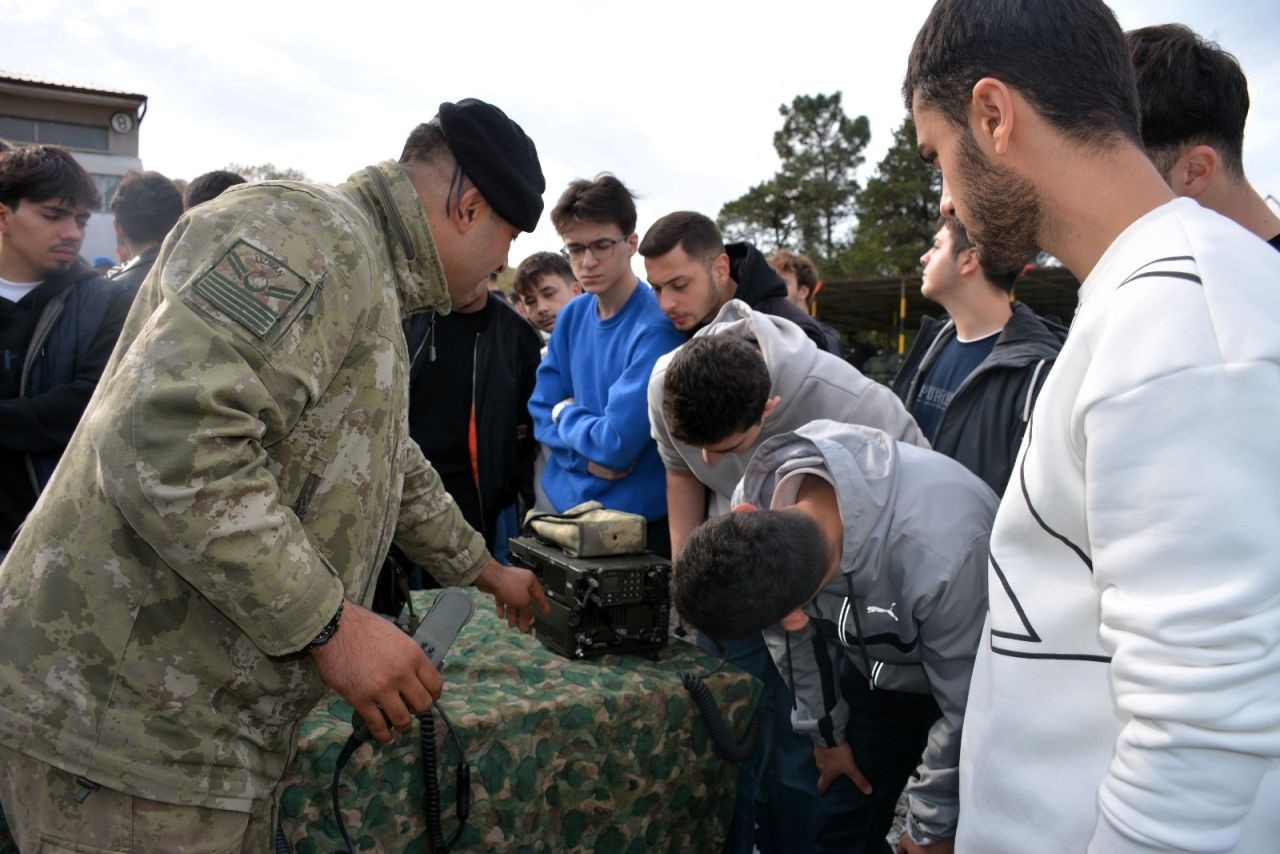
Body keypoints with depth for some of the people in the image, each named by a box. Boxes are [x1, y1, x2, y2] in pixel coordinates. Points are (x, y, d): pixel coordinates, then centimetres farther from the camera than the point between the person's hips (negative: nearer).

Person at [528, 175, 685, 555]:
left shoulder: (656, 328, -20)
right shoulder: (572, 317, 2)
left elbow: (619, 442, -24)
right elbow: (541, 413, 4)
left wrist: (567, 414, -6)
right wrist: (587, 458, -13)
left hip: (639, 523, -6)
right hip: (567, 509, 7)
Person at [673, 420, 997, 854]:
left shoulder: (942, 552, -42)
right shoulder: (758, 494, -26)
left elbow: (966, 707, -26)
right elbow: (794, 635, -8)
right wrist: (827, 731, 3)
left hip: (968, 677, -4)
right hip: (871, 664, 4)